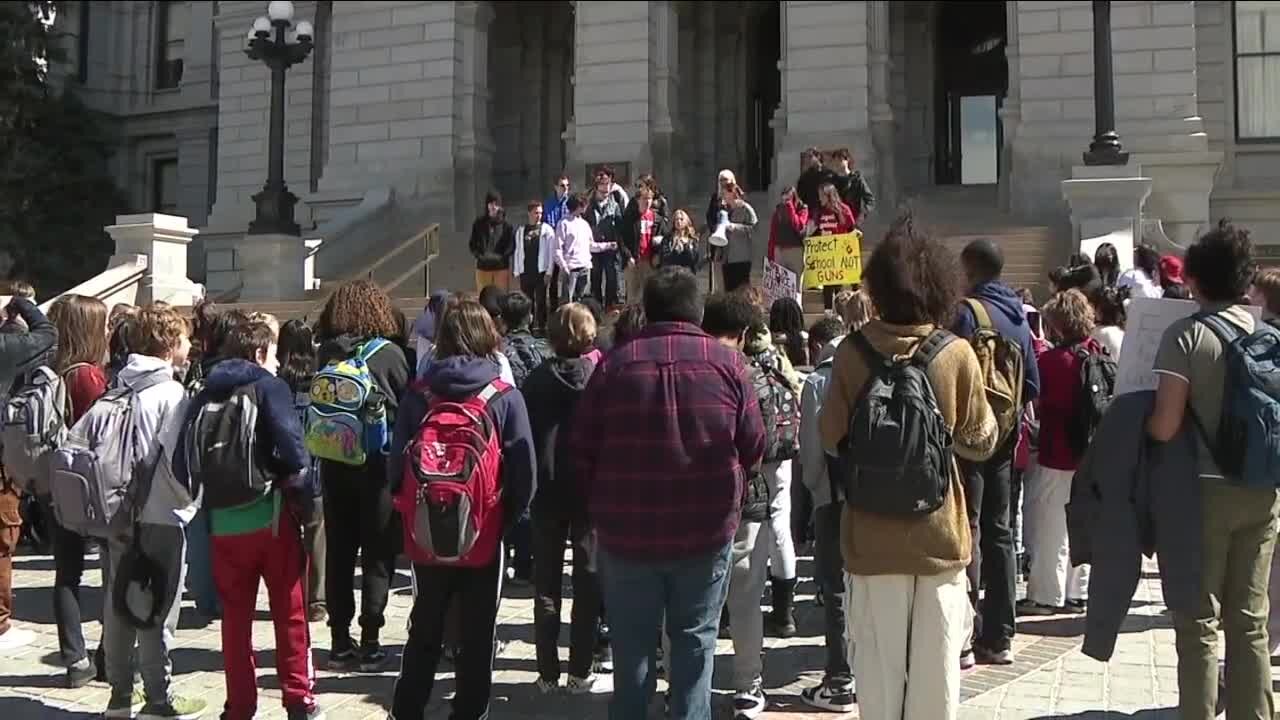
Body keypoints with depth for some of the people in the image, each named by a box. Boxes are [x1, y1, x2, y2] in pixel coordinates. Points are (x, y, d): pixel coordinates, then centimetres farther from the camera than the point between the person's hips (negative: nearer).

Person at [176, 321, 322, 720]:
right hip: (271, 515, -4)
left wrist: (202, 500, 15)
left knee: (235, 617, 12)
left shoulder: (204, 396, 13)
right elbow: (291, 450, -15)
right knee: (290, 612, 6)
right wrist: (308, 501, -6)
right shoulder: (268, 387, -3)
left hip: (224, 522, 4)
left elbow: (183, 461, 9)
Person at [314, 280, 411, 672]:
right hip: (379, 463, -3)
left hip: (333, 463, 4)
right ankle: (370, 643, 3)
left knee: (338, 552, 11)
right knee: (378, 555, 4)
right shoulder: (389, 354, -9)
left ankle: (340, 642, 15)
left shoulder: (325, 355, -1)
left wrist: (321, 457, 14)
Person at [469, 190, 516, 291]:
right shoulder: (479, 223, 5)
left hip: (501, 267, -1)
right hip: (483, 267, 1)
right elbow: (472, 243, 8)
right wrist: (478, 255, -9)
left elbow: (511, 245, 1)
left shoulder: (505, 224, 1)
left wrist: (502, 257, -14)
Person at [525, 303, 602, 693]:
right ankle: (580, 672, 9)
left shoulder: (536, 380, -3)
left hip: (547, 490, 2)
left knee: (546, 584, 9)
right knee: (587, 582, 8)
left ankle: (548, 672, 10)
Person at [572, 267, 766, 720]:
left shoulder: (615, 364, -5)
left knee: (631, 646, 14)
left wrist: (595, 508, 11)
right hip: (706, 531, 0)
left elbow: (582, 450, -3)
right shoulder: (728, 363, -6)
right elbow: (753, 448, -3)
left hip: (626, 530, 1)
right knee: (694, 642, 12)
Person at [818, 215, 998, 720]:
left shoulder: (853, 353, -11)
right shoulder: (957, 355, -10)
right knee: (936, 663, 12)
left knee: (879, 662, 10)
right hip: (940, 532, 0)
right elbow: (981, 441, -2)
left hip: (873, 533, 0)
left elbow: (830, 437, -4)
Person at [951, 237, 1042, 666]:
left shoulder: (967, 312, -12)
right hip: (1005, 435, 7)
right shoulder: (1018, 316, 11)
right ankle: (999, 638, 16)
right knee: (998, 531, 12)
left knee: (966, 531, -5)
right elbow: (1032, 385, 11)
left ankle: (964, 637, -5)